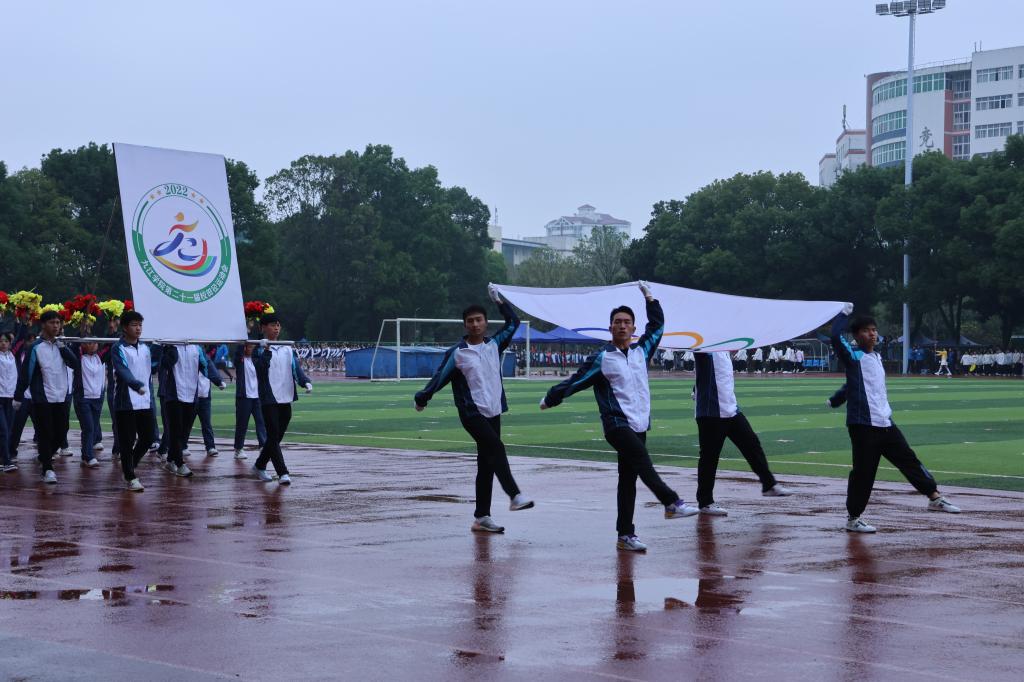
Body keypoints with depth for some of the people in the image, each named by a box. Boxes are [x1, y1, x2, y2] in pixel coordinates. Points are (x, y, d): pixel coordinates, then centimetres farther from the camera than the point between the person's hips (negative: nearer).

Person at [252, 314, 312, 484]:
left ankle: (259, 466, 29)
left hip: (286, 399, 5)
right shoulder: (259, 349, -2)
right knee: (273, 436, -8)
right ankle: (282, 473, -9)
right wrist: (266, 350, -25)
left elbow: (296, 367, 4)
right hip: (268, 399, -5)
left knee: (277, 436, 12)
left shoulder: (288, 349, 12)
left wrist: (306, 381, -13)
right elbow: (260, 368, -16)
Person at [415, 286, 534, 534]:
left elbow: (513, 322, 19)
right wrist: (422, 398, -7)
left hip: (493, 412, 6)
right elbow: (440, 377, -3)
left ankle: (481, 517, 11)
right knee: (496, 448, -26)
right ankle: (515, 495, -28)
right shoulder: (457, 353, -5)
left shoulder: (494, 344, 8)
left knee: (486, 464, 7)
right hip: (471, 413, -5)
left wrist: (499, 300, 14)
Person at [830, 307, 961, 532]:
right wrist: (844, 313, -13)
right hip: (863, 426, -8)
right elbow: (835, 337, -25)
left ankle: (934, 497, 17)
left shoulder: (877, 357, 16)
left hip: (885, 423, 8)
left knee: (909, 459, 10)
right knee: (863, 472, -3)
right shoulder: (854, 357, -8)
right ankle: (853, 519, 7)